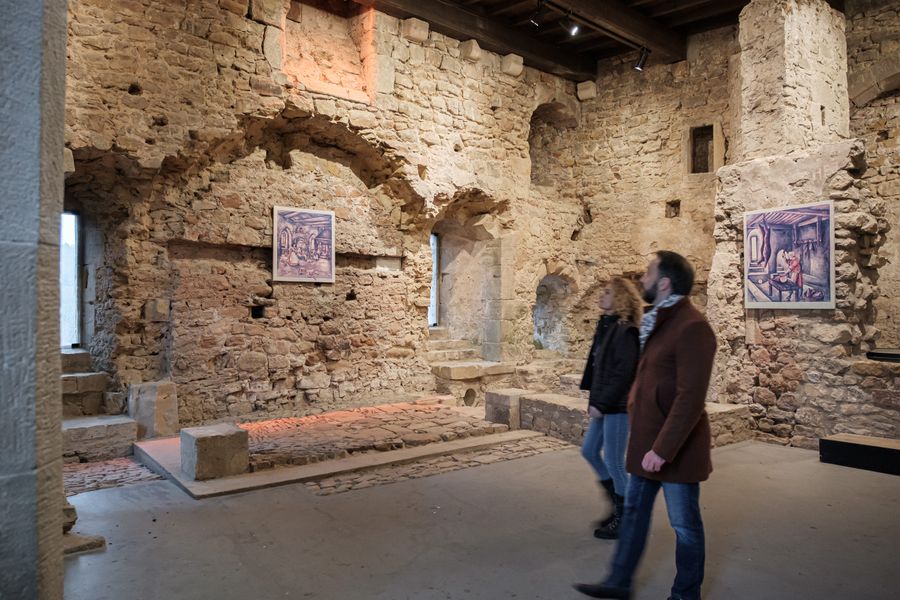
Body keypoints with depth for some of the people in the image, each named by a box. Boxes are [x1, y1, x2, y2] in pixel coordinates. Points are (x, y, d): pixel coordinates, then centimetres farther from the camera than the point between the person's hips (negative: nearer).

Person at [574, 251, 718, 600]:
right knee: (634, 511, 17)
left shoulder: (691, 327, -19)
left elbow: (690, 398, -24)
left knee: (684, 524, 9)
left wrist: (663, 449, -24)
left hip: (674, 448, -9)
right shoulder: (658, 322, 10)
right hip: (646, 443, 9)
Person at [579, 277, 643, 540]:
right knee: (589, 451, 16)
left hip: (617, 406, -9)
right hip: (604, 404, 10)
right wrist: (594, 399, 12)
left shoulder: (626, 330, -16)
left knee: (613, 461, 0)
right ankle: (618, 505, 31)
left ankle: (625, 519, 18)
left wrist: (602, 404, -19)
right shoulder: (607, 325, 10)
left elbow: (624, 372, -21)